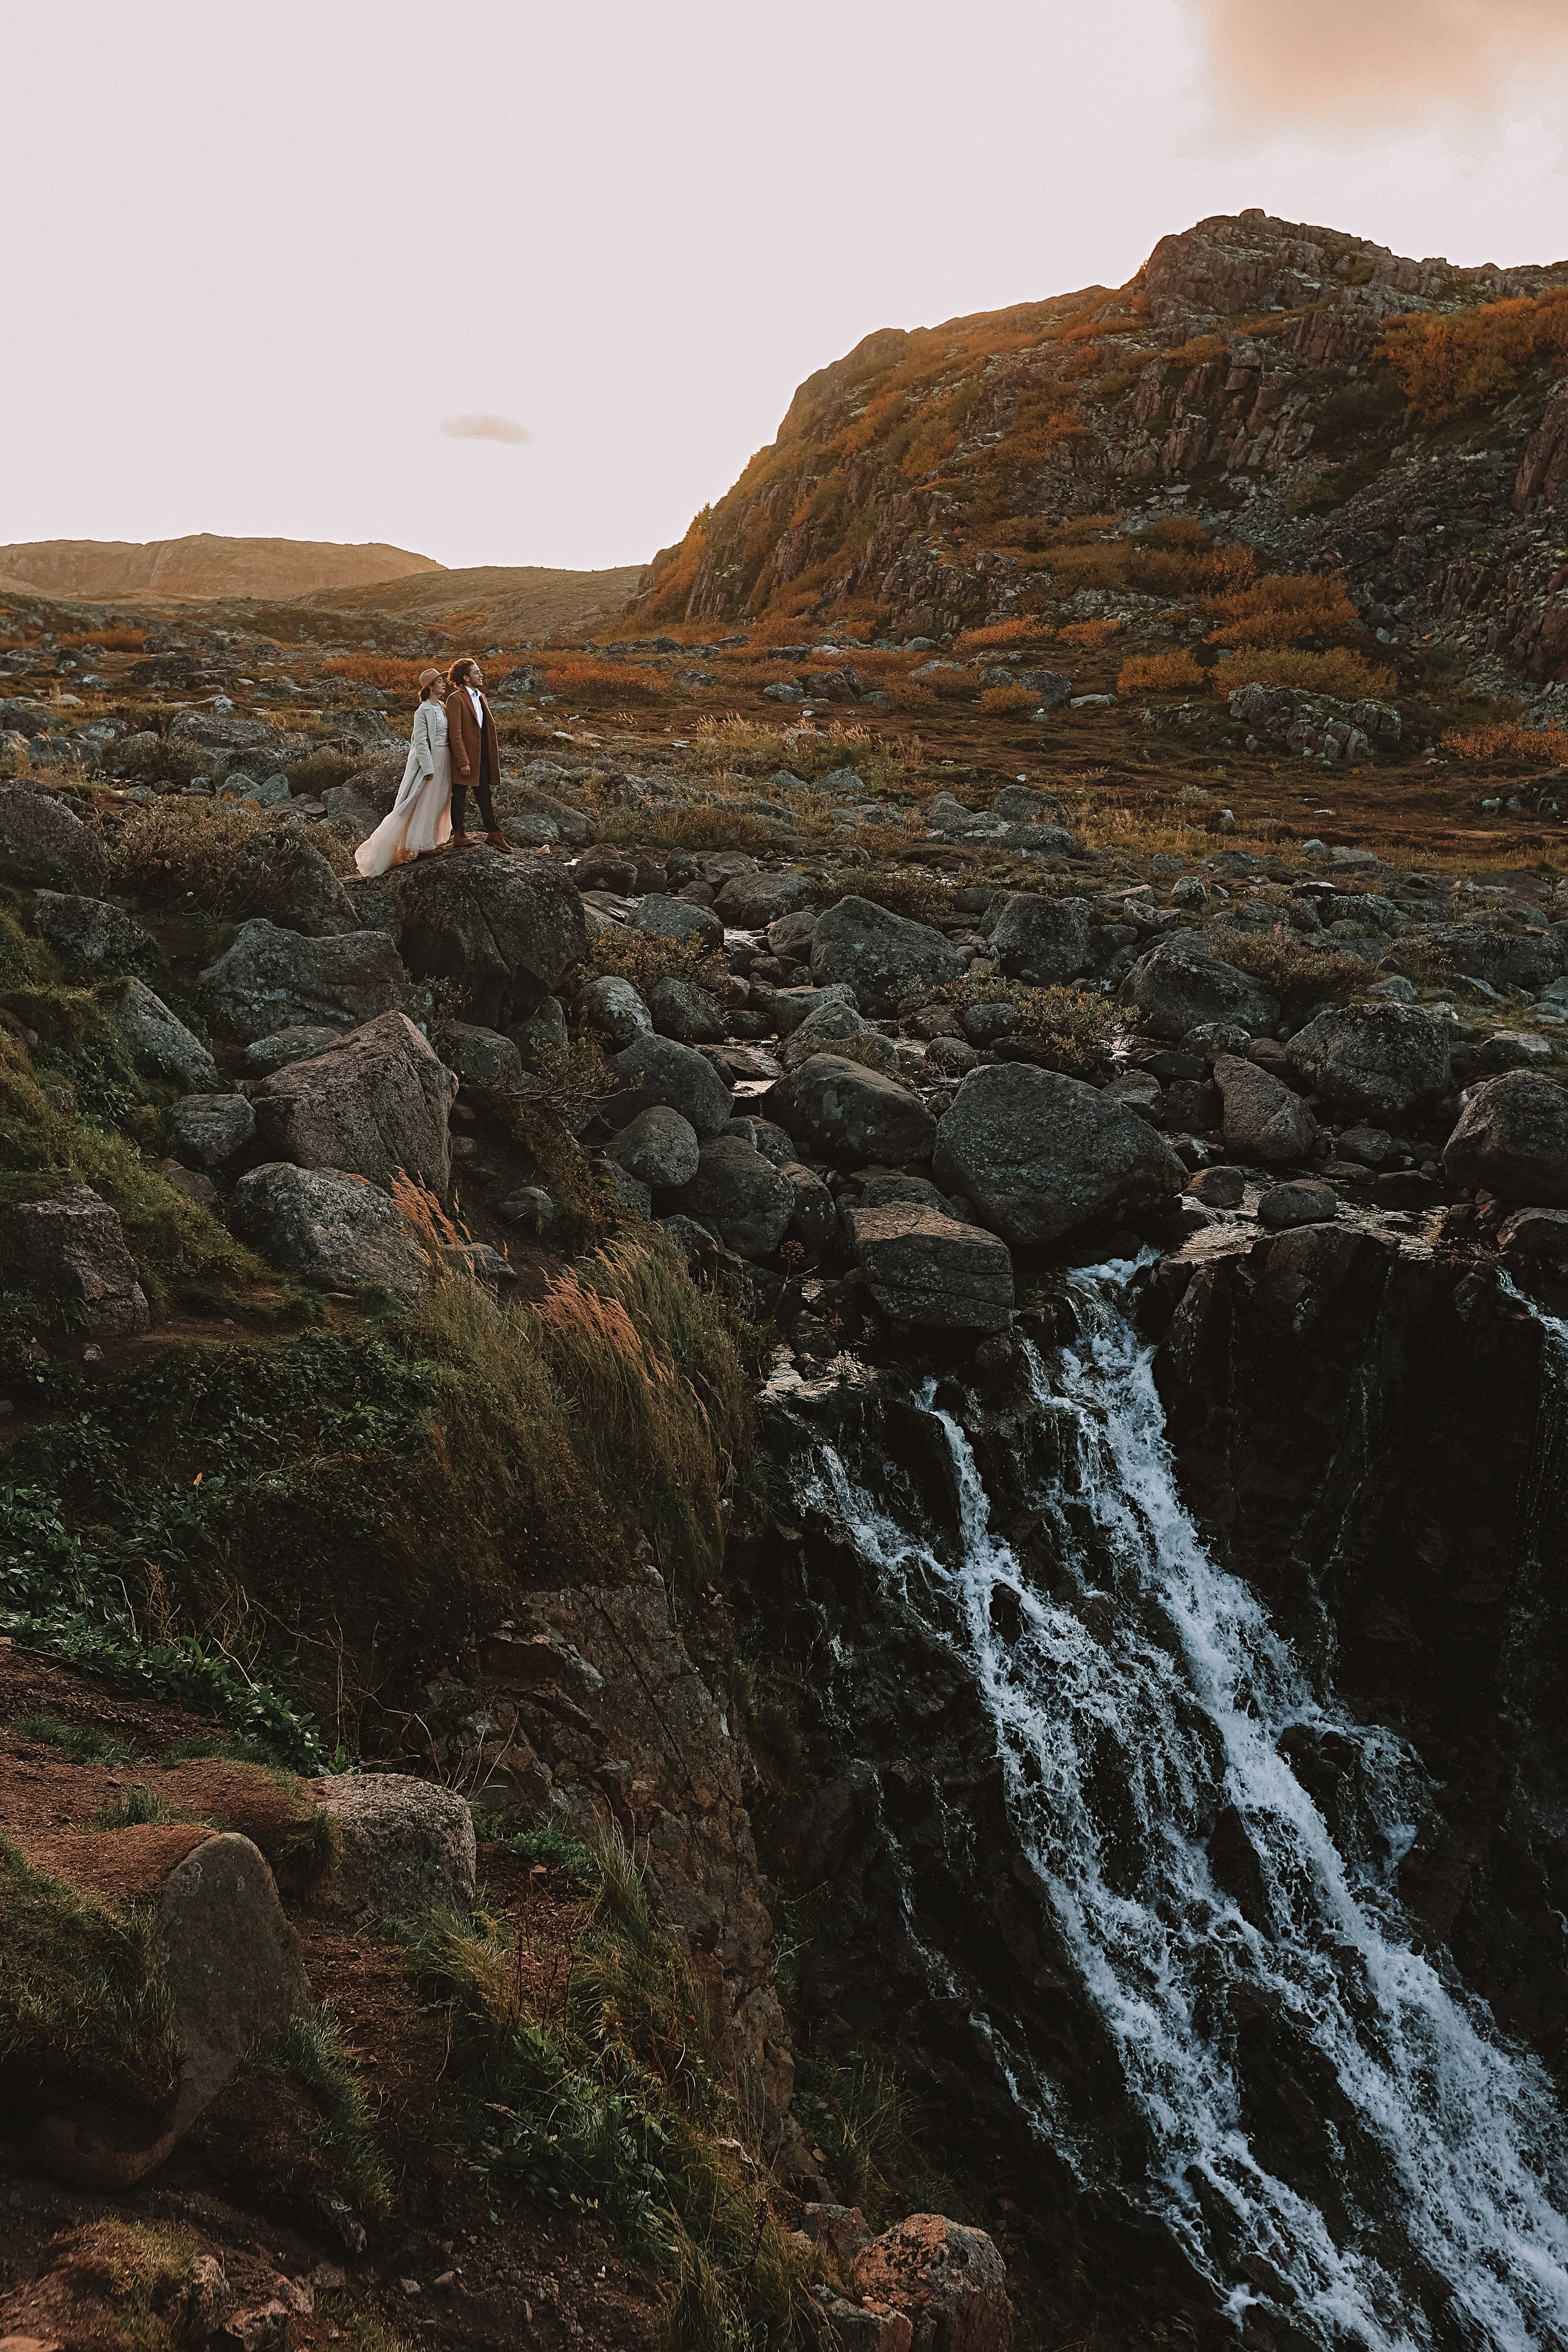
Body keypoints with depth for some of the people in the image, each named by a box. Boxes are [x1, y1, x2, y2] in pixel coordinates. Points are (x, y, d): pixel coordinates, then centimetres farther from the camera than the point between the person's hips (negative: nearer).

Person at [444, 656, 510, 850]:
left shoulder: (481, 697, 14)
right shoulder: (456, 699, -12)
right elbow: (455, 733, -17)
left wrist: (493, 755, 15)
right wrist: (463, 762, -20)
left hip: (482, 756, 8)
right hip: (464, 756, -8)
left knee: (484, 795, 12)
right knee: (459, 796, 4)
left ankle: (493, 833, 18)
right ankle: (459, 835, 11)